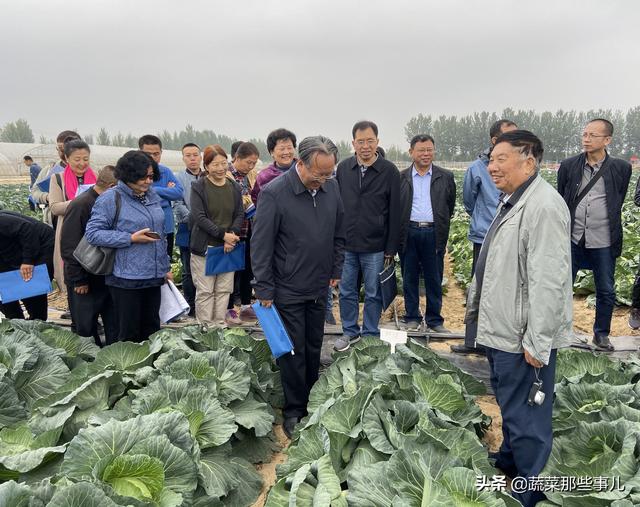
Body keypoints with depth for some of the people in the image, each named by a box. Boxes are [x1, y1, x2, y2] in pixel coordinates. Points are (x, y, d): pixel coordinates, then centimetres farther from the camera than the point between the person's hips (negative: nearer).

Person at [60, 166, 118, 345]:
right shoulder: (80, 205, -17)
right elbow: (69, 246, -18)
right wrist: (78, 280, -16)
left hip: (108, 277, 6)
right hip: (85, 283, -6)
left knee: (114, 328, 11)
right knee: (85, 329, 8)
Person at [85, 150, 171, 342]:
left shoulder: (153, 196, 11)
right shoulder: (111, 199, -10)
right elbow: (92, 233, -14)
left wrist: (166, 267, 18)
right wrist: (131, 238, -18)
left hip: (154, 276, 6)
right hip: (126, 278, -6)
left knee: (152, 330, 14)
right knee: (129, 333, 3)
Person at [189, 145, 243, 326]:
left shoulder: (234, 187, 8)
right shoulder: (198, 187, -5)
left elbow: (240, 215, 7)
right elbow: (199, 217, -12)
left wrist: (233, 234, -12)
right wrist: (223, 234, -19)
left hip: (228, 248, 4)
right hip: (204, 248, -4)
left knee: (224, 290, 8)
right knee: (205, 291, 2)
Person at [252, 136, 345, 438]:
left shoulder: (332, 187, 0)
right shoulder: (274, 193, -17)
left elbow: (338, 234, 12)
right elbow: (261, 245, -14)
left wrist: (335, 271, 12)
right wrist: (264, 290, -12)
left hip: (319, 288, 5)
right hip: (288, 290, -5)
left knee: (314, 349, 17)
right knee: (293, 352, 5)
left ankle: (313, 402, 34)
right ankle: (294, 410, 21)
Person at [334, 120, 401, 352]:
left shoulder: (389, 171, -6)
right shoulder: (343, 168, 2)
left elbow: (395, 213, -5)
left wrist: (391, 248, -6)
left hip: (375, 247, -2)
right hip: (345, 244, 3)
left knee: (373, 294, 10)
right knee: (347, 292, 12)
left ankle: (371, 335, 26)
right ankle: (350, 331, 29)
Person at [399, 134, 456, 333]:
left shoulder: (446, 177, 5)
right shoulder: (401, 177, 4)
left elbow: (450, 206, 11)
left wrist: (440, 226, 9)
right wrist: (400, 231, 4)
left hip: (434, 234, 0)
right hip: (409, 233, 0)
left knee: (434, 279, 5)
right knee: (410, 278, 8)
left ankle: (434, 320, 16)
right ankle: (412, 318, 20)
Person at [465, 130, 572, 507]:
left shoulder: (544, 207, -21)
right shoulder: (513, 201, 12)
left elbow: (549, 282, -25)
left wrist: (537, 342, -23)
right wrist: (477, 304, 23)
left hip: (524, 339, -10)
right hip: (501, 330, 10)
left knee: (525, 416, 2)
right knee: (510, 405, 25)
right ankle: (509, 461, 45)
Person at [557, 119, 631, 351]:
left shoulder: (621, 168, -4)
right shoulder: (568, 166, -1)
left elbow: (618, 202, 9)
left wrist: (606, 223, 12)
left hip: (603, 243, 0)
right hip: (572, 240, 1)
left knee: (606, 292, 11)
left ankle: (601, 334, 29)